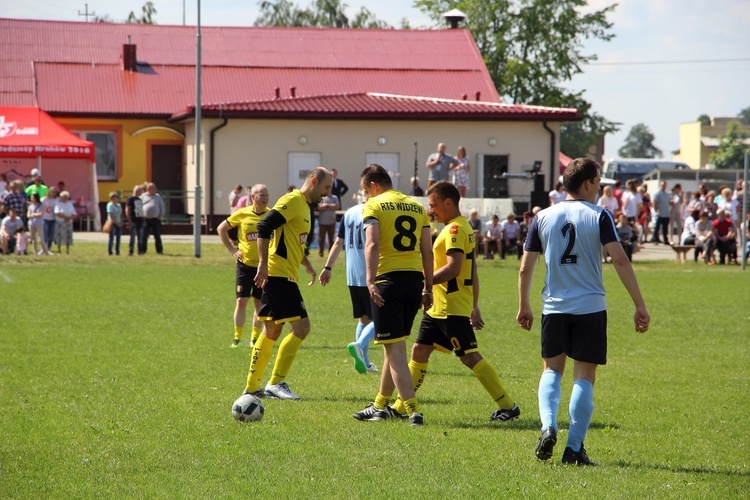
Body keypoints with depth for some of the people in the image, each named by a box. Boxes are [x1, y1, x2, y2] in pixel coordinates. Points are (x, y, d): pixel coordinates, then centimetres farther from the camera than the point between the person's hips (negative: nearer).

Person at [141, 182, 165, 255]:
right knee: (144, 236, -5)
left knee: (157, 236, 2)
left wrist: (160, 216, 1)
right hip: (145, 219, -1)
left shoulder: (157, 197, 12)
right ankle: (142, 250, 0)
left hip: (155, 219, 1)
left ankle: (159, 250, 9)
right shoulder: (143, 196, 7)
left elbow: (162, 208, 14)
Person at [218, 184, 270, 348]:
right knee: (241, 301, -4)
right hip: (245, 265, -1)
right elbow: (221, 228, 9)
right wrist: (231, 249, 3)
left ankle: (255, 338, 15)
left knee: (259, 303, 5)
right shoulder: (242, 214, -3)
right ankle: (237, 338, 3)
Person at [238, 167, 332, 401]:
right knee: (301, 326, -12)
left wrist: (308, 265, 23)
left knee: (271, 330, 12)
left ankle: (251, 387, 16)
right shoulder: (292, 201, -11)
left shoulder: (304, 206, 19)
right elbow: (264, 227, -20)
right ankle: (276, 382, -10)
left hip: (285, 276, 10)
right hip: (279, 274, -10)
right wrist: (263, 264, -24)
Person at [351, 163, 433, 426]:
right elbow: (427, 251, 13)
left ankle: (413, 410, -14)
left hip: (389, 278, -6)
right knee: (394, 344, 19)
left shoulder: (374, 206, -1)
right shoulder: (418, 207, 15)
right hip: (415, 277, 6)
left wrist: (370, 281, -24)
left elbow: (372, 243, -17)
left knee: (394, 347, -4)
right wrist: (428, 288, 16)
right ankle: (381, 404, 29)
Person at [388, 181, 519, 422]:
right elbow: (472, 272, 20)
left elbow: (453, 268, -26)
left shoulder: (454, 229, -15)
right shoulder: (464, 227, 17)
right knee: (419, 351, 11)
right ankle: (401, 406, 16)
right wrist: (474, 307, 23)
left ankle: (507, 405, -4)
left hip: (452, 308, -10)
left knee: (470, 357, -8)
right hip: (438, 308, 10)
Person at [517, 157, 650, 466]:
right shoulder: (599, 216, -5)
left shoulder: (543, 218, 4)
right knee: (584, 377, 4)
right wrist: (640, 306, -11)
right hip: (590, 307, -2)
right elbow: (620, 260, -13)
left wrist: (524, 307, 18)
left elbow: (525, 268, 5)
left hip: (554, 307, 3)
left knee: (552, 369, 17)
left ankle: (548, 427, -6)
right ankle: (574, 447, -1)